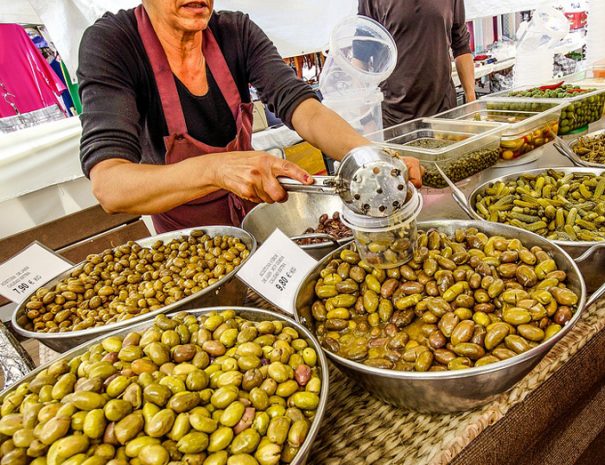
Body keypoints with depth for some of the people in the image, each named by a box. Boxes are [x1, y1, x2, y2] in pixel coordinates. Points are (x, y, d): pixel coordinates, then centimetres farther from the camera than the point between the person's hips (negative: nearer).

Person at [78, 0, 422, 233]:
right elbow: (108, 186, -33)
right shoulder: (110, 44, -22)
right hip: (188, 239, -2)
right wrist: (215, 168, -51)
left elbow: (299, 105, -22)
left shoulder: (237, 31, -11)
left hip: (258, 207, 3)